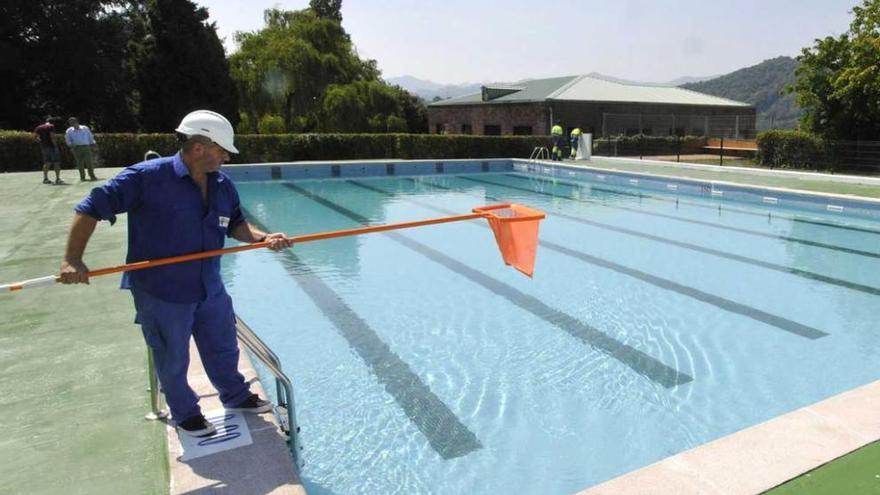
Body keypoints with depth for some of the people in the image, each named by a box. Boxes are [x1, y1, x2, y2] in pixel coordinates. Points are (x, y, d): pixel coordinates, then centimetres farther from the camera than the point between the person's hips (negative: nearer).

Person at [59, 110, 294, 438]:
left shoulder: (223, 185, -2)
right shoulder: (147, 177, -20)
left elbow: (235, 224, 11)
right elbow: (90, 209, -15)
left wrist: (262, 238, -8)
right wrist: (72, 260, -19)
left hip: (210, 289, 6)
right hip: (161, 293, -5)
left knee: (224, 349, 21)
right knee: (173, 360, 14)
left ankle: (236, 398, 44)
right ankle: (185, 414, 38)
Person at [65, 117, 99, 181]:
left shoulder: (85, 128, 11)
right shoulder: (69, 131, 13)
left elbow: (90, 137, 15)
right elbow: (68, 139, 14)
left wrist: (92, 145, 10)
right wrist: (71, 146, 1)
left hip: (86, 147, -1)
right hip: (76, 148, 1)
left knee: (89, 161, -11)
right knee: (80, 163, -2)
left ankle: (92, 176, -8)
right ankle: (82, 177, 4)